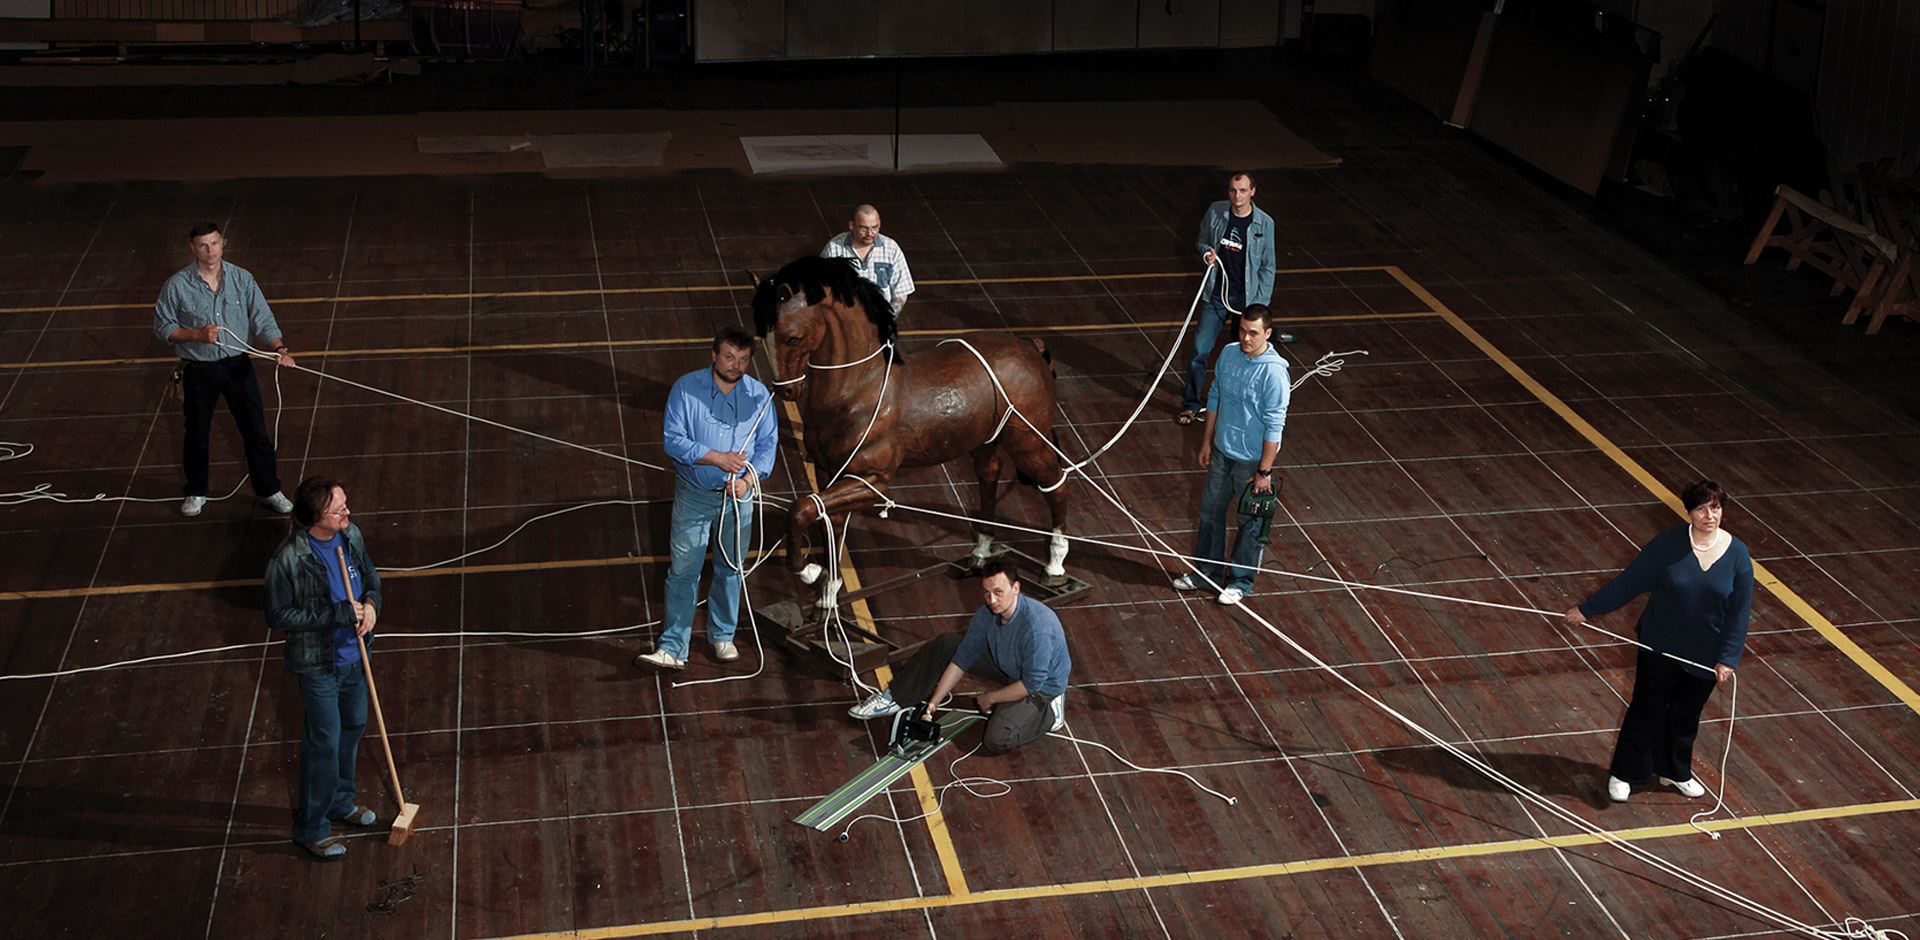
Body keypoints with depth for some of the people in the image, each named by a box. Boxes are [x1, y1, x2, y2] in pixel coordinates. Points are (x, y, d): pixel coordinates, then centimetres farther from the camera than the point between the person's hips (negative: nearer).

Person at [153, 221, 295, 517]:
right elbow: (162, 326, -2)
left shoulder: (242, 278, -3)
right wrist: (197, 334, -18)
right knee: (197, 434, 13)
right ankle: (196, 492, 34)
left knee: (256, 431, 6)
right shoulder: (177, 286, -9)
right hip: (198, 369, -1)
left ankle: (269, 489, 24)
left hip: (238, 365, 1)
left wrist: (279, 348, -18)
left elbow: (262, 319, -2)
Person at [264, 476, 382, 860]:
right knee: (324, 743, 3)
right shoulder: (288, 560, -26)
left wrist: (371, 604, -12)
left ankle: (340, 802, 46)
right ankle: (311, 828, 22)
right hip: (318, 664, -7)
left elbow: (370, 576, 11)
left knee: (353, 726, 22)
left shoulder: (351, 535, -7)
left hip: (354, 654, 7)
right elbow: (278, 616, -20)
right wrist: (339, 614, -24)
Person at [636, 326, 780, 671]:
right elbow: (673, 440, -14)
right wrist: (718, 458, -23)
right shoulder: (686, 388, -10)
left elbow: (767, 444, 0)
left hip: (738, 497, 2)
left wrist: (748, 480, -16)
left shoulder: (758, 394, -3)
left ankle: (722, 636, 35)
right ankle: (672, 648, 7)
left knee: (730, 569, 15)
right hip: (694, 496, -2)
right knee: (683, 571, 0)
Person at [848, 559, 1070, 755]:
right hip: (1007, 667, 7)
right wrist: (933, 703, -7)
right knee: (946, 644, 2)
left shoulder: (1037, 627, -38)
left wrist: (989, 698, -15)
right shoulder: (987, 614, -15)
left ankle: (1048, 713, -1)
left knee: (997, 740, -27)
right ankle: (896, 698, 15)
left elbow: (1031, 684, -29)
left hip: (1041, 687, -7)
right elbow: (963, 658, -5)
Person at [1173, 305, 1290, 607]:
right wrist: (1207, 441, 13)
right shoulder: (1228, 354, -3)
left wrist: (1264, 471, -17)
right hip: (1222, 452, 6)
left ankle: (1241, 580, 29)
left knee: (1249, 522, 11)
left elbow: (1274, 426, -19)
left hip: (1251, 460, -6)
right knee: (1210, 511, 18)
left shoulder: (1274, 372, -23)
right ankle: (1206, 573, 35)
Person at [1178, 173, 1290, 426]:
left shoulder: (1264, 223, -7)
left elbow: (1268, 267, -1)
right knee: (1200, 348, -3)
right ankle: (1192, 404, 11)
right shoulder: (1215, 212, -3)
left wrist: (1260, 305, -6)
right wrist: (1206, 251, -9)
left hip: (1247, 298, -1)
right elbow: (1202, 239, 15)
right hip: (1216, 294, 1)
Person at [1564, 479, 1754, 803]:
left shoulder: (1737, 554, -10)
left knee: (1687, 715, 17)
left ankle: (1675, 772, 39)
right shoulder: (1669, 543, -14)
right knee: (1647, 708, 7)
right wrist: (1587, 609, -5)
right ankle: (1623, 774, 23)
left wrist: (1728, 658, -7)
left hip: (1704, 654, 2)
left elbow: (1739, 611, -4)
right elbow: (1629, 581, -7)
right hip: (1660, 646, -2)